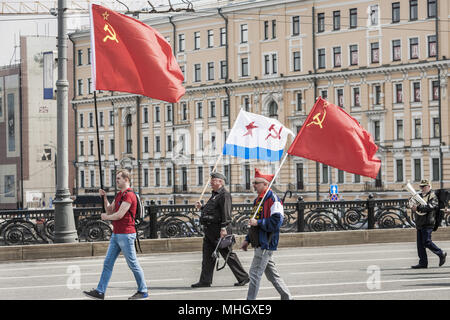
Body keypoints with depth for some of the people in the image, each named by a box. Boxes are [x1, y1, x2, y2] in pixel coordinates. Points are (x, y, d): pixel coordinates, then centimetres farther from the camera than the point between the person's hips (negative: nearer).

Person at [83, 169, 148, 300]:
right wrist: (104, 197, 7)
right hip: (116, 234, 10)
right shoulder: (119, 195, 17)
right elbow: (110, 211, 19)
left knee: (133, 264, 0)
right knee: (108, 263, 6)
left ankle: (143, 291, 10)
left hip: (126, 234, -10)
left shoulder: (129, 195, -15)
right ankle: (100, 291, 6)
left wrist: (105, 217, -3)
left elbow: (119, 215, -20)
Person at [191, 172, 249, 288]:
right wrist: (201, 207, 16)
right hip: (210, 230, 10)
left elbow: (226, 213, -20)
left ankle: (243, 277, 3)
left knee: (228, 254, -4)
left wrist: (224, 228, -26)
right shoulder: (215, 195, 19)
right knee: (207, 256, 7)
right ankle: (205, 281, 9)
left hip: (219, 230, -10)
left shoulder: (224, 195, -12)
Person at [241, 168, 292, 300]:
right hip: (259, 244, 10)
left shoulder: (273, 199, -13)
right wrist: (247, 239, 20)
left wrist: (258, 223, -21)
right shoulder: (258, 200, 16)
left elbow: (276, 222, -22)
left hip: (266, 244, -10)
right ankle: (287, 297, 22)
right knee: (271, 274, 14)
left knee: (255, 273, -9)